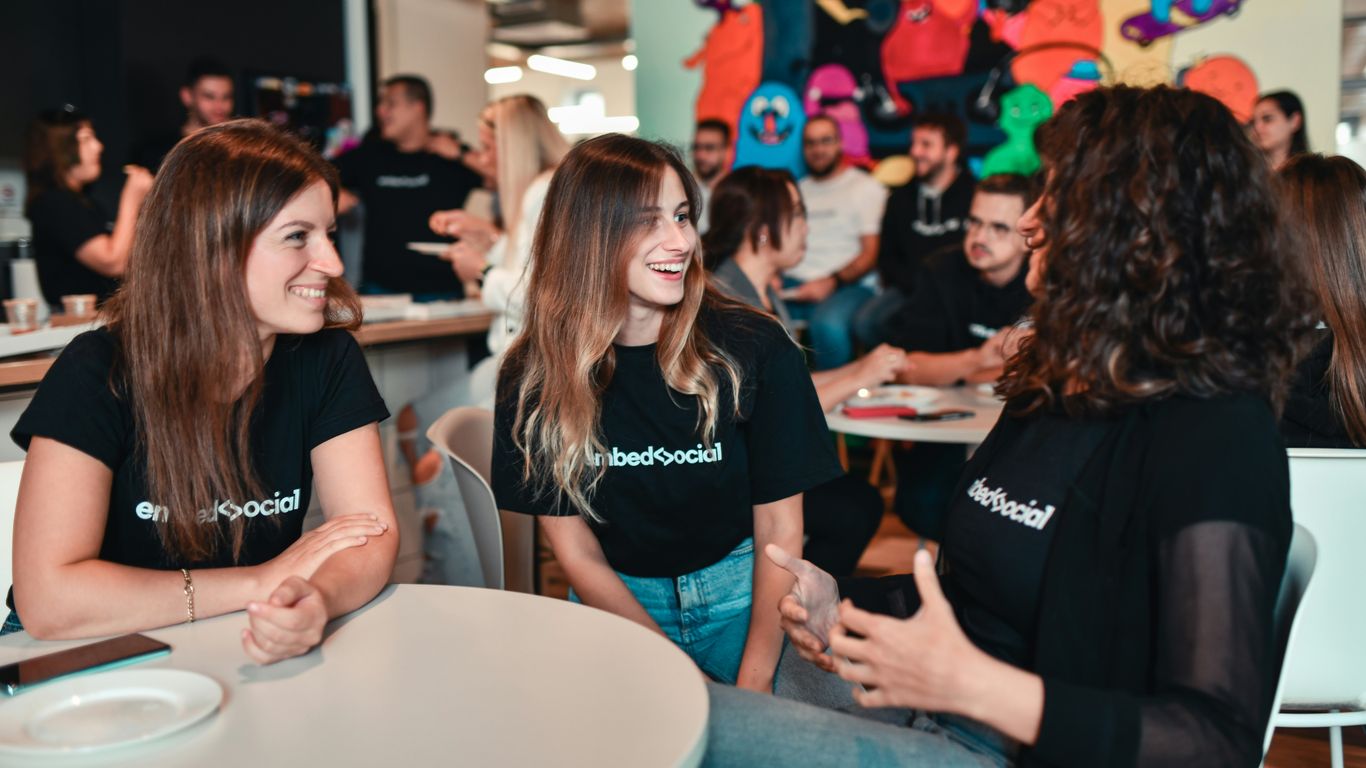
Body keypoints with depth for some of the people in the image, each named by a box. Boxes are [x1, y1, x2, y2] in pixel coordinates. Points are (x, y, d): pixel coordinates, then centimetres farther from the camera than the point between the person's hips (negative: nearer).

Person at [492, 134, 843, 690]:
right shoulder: (534, 374, -9)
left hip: (741, 595, 0)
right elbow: (577, 553, -5)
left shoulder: (757, 349, -10)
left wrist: (753, 684, -17)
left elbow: (779, 531, -7)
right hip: (617, 603, 1)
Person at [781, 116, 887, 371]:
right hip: (791, 285, 4)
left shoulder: (866, 187, 9)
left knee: (828, 323, -39)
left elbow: (872, 252, -1)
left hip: (846, 285, -4)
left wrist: (831, 282, -15)